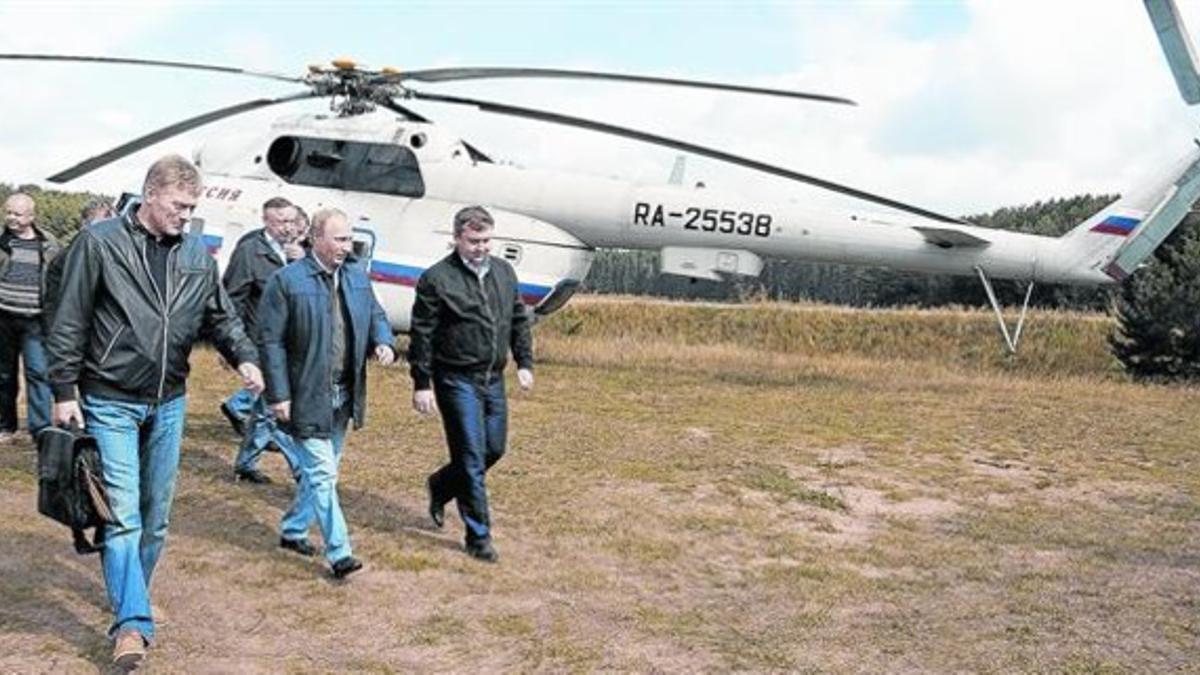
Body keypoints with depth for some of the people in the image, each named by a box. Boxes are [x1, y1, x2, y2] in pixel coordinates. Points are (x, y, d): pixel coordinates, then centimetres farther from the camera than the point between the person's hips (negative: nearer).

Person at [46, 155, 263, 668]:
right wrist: (65, 391, -7)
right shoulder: (100, 242, -8)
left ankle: (128, 598, 31)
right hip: (110, 403, -5)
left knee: (156, 515, 13)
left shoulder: (197, 254, 4)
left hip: (169, 403, 5)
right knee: (122, 514, -10)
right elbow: (69, 324, -6)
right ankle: (132, 622, -8)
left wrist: (244, 357, -8)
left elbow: (221, 317, 11)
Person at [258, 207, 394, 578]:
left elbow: (376, 316, 18)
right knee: (322, 474, -6)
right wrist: (279, 395, -15)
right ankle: (339, 553, -1)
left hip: (343, 397, 7)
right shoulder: (286, 281, -12)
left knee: (322, 471, 18)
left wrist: (384, 343, -6)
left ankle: (293, 529, 36)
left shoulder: (357, 278, 7)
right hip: (307, 397, -7)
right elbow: (270, 340, -11)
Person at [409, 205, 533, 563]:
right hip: (457, 381, -6)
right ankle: (478, 536, 6)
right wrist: (422, 384, -11)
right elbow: (421, 336, -9)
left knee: (494, 449, 14)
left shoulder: (504, 272, 8)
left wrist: (524, 363, 10)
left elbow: (519, 320, 18)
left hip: (493, 379, 7)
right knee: (472, 458, -4)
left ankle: (441, 486, 40)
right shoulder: (436, 279, -10)